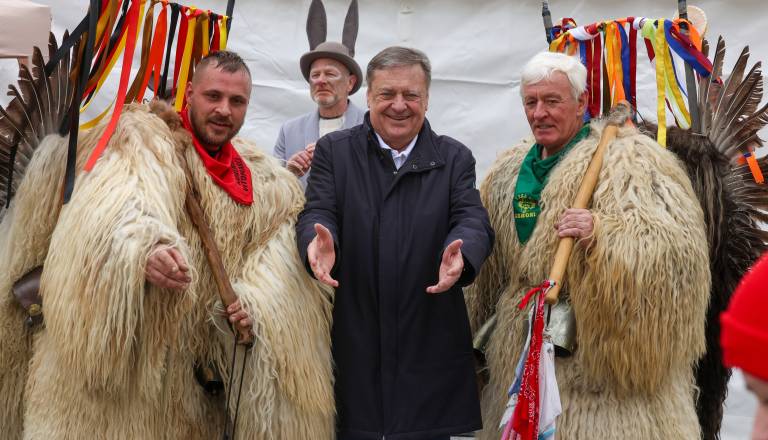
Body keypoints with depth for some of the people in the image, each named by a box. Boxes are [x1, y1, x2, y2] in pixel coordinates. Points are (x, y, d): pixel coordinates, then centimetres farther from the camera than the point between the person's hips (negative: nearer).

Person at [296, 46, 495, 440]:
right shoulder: (334, 151, 6)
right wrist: (319, 241, -30)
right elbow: (318, 211, -5)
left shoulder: (455, 159, 8)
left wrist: (461, 255, -29)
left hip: (430, 343, 1)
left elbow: (472, 219, -5)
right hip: (353, 343, -1)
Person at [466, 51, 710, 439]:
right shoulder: (507, 173, 11)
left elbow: (682, 244, -21)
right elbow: (489, 274, 22)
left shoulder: (628, 160, -9)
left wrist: (603, 231, -33)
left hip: (605, 351, -6)